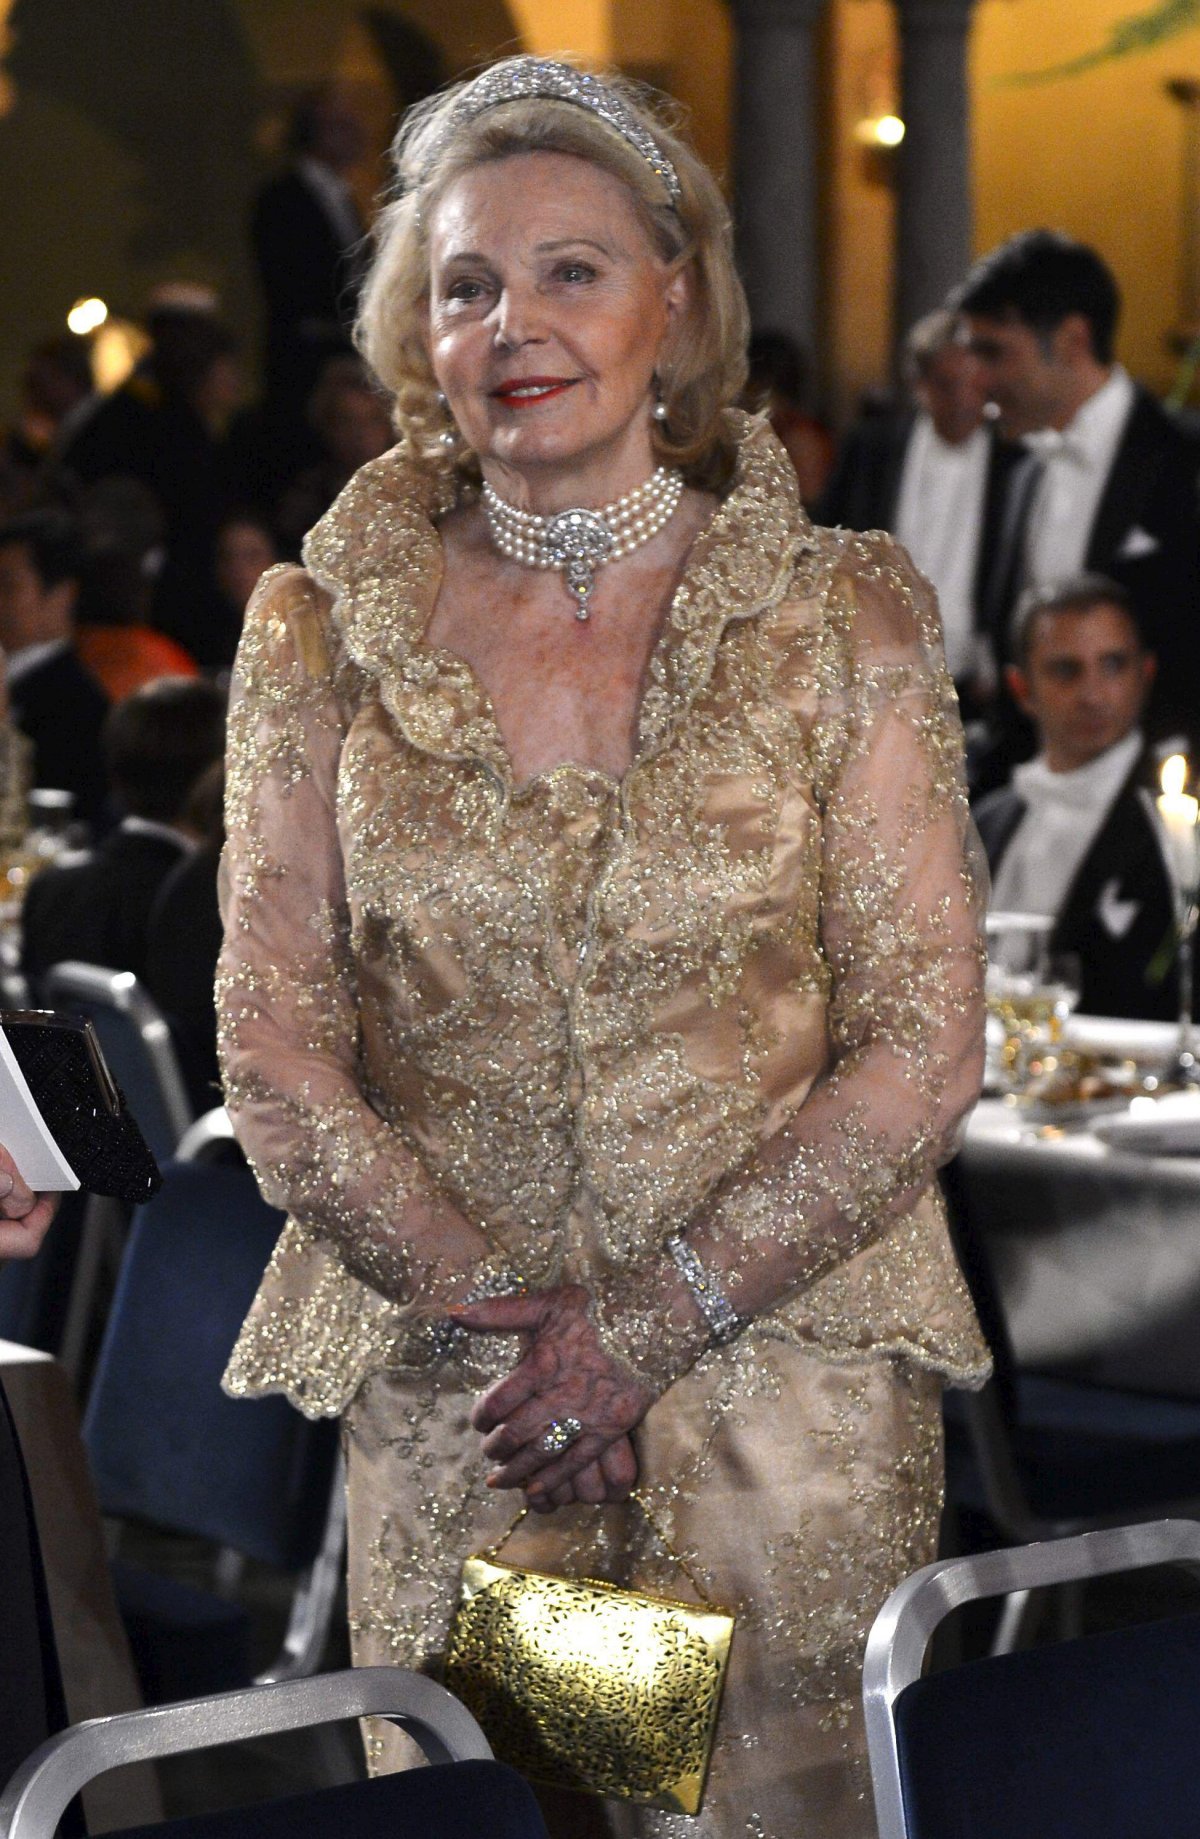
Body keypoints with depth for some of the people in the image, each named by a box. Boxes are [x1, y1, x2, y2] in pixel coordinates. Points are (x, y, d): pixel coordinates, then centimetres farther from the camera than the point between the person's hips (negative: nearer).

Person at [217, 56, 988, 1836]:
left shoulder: (845, 615, 0)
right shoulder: (326, 628, 4)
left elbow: (920, 1047, -3)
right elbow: (276, 1049, 3)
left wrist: (656, 1318, -11)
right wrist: (495, 1306, -8)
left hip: (788, 1337, -1)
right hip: (444, 1384, 1)